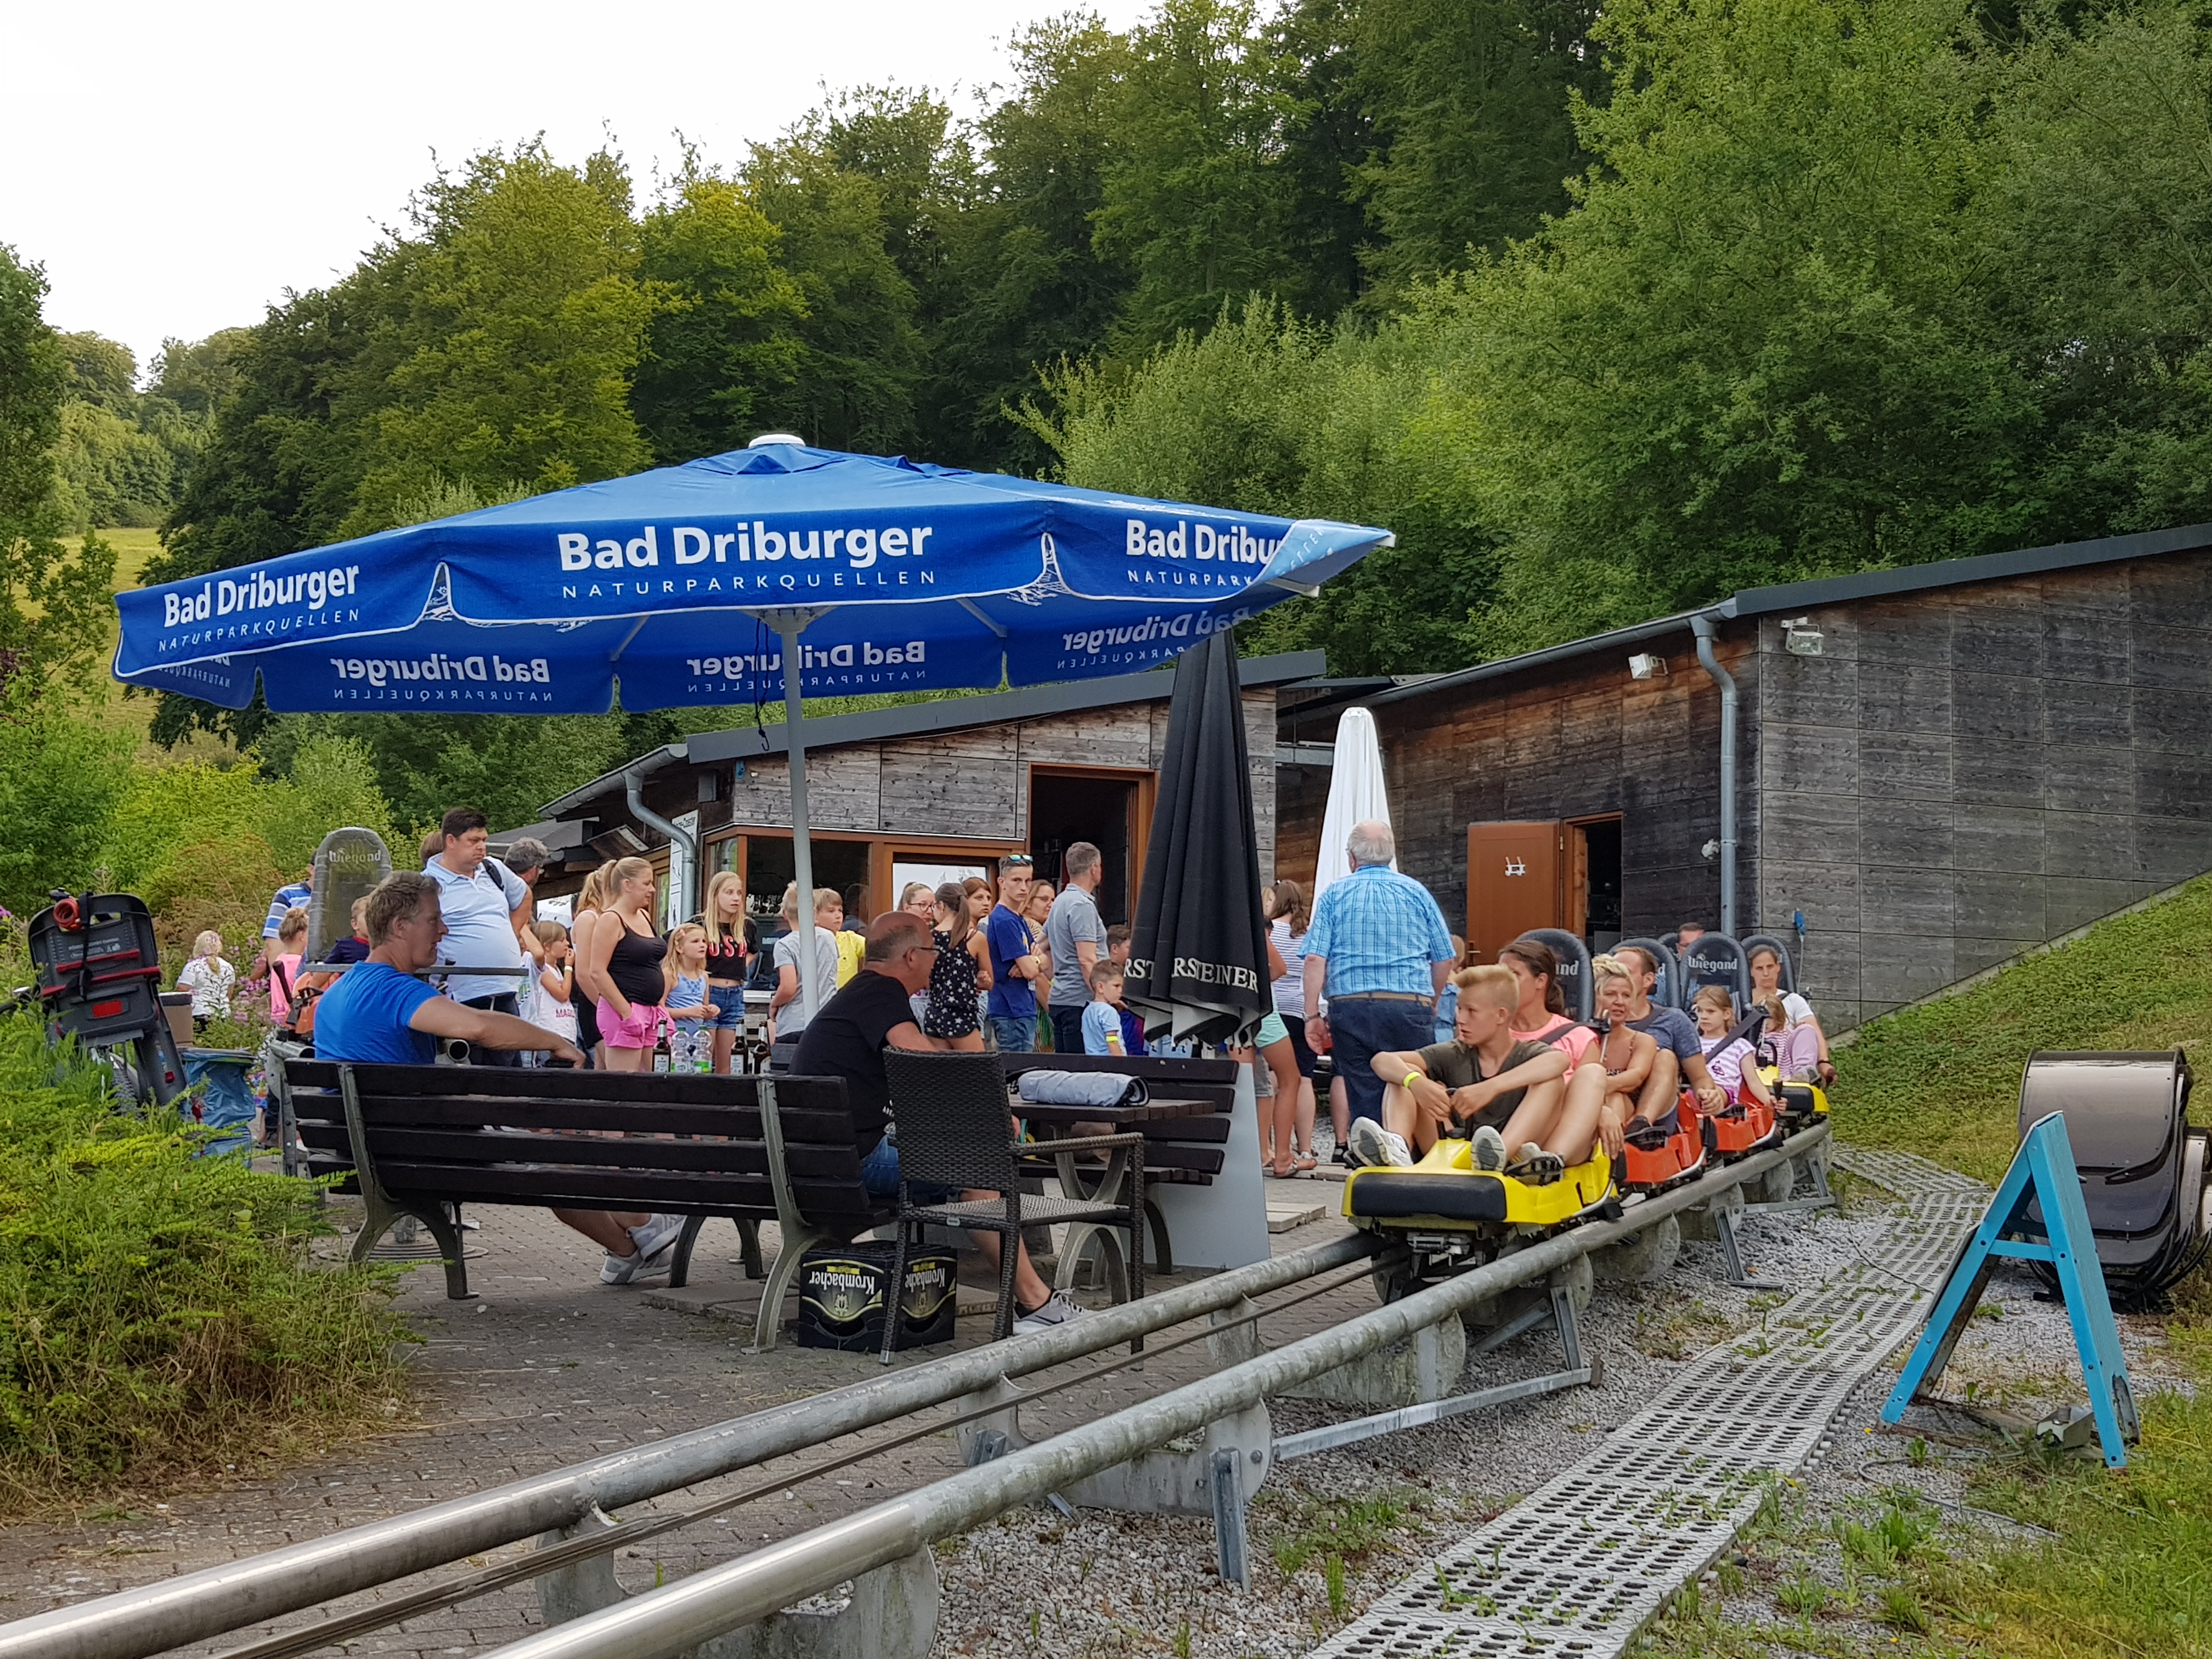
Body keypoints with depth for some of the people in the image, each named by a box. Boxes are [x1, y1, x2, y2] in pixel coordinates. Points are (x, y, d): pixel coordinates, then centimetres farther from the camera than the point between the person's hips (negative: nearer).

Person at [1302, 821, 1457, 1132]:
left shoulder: (1335, 894, 6)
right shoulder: (1416, 892, 9)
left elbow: (1315, 959, -3)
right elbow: (1444, 959, 10)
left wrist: (1312, 1015, 0)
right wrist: (1431, 1004, 24)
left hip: (1351, 1005, 0)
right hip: (1410, 1006, 0)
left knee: (1364, 1098, 1)